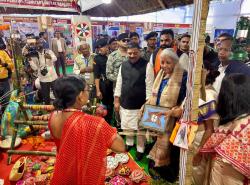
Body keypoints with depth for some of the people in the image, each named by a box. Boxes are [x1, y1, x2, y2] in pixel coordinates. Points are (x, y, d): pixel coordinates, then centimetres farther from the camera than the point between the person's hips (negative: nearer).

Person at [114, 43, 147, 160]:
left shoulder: (146, 65, -11)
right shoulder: (123, 65, 3)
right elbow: (119, 83, 7)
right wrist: (117, 100, 6)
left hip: (140, 104, -4)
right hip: (125, 103, 4)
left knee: (140, 128, 10)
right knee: (126, 127, 18)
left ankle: (140, 150, 31)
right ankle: (129, 143, 44)